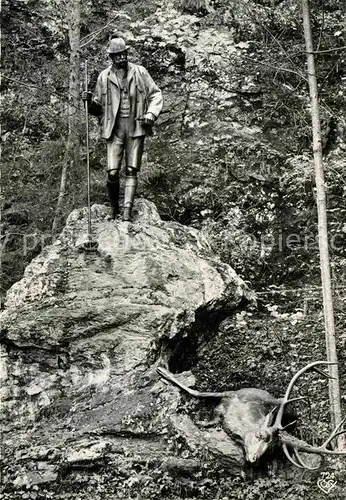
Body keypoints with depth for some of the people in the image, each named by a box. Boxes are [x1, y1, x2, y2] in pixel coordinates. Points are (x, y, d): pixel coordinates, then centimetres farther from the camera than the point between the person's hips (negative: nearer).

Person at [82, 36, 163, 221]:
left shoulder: (139, 72, 3)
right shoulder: (104, 77, 5)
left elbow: (156, 94, 8)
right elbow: (99, 107, 11)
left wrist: (151, 112, -8)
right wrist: (90, 101, -10)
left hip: (136, 127, 0)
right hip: (114, 128, 0)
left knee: (131, 171, -2)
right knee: (112, 173, -7)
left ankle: (127, 211, -1)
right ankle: (113, 207, 16)